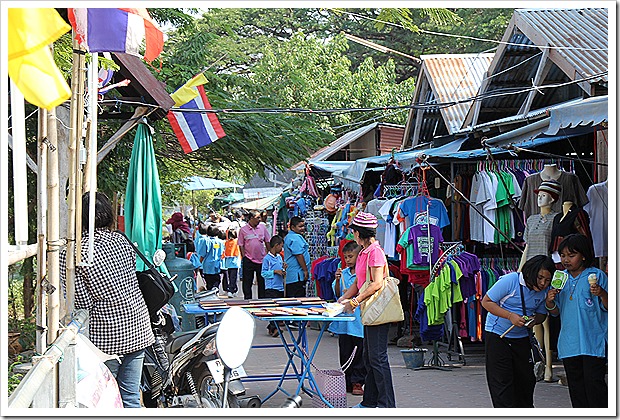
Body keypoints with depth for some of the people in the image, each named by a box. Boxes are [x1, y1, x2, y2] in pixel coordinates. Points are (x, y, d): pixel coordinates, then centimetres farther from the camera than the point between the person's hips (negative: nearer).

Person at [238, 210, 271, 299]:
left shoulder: (262, 227, 5)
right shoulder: (243, 230, -2)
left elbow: (267, 242, 12)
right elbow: (241, 245, 1)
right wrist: (244, 257, -6)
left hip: (262, 259, 2)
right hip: (248, 261, -2)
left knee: (262, 282, 8)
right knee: (247, 283, 3)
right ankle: (247, 300, 11)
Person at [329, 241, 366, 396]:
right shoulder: (344, 273, 9)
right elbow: (337, 294, 10)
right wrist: (337, 280, -4)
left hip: (359, 320, -5)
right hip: (344, 321, 5)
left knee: (359, 353, 2)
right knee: (345, 352, 10)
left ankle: (357, 382, 10)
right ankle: (347, 381, 19)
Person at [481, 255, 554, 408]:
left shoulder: (544, 291, -4)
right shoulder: (511, 280, -20)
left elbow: (541, 314, 10)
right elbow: (486, 302, -16)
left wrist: (534, 320, -15)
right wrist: (510, 316, -26)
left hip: (521, 338, 5)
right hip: (497, 335, -5)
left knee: (526, 379, 9)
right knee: (501, 380, -6)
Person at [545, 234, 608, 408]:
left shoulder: (597, 275, -5)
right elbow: (556, 312, 14)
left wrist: (602, 294, -24)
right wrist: (550, 303, -7)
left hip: (593, 342, -5)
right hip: (569, 343, 5)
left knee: (593, 382, -10)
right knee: (575, 384, 11)